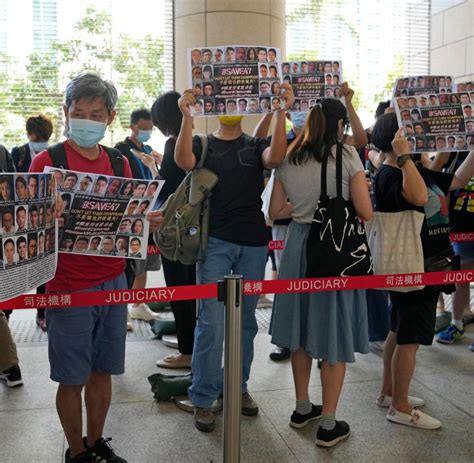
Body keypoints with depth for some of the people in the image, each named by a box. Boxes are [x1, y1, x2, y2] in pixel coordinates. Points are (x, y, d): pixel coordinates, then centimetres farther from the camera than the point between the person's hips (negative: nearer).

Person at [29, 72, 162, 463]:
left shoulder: (119, 162, 9)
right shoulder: (47, 161, -6)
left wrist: (148, 222, -6)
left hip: (113, 281, 4)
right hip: (68, 286, -4)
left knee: (102, 372, 14)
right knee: (72, 378, 6)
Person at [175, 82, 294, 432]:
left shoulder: (256, 145, 10)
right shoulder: (203, 144, 7)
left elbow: (276, 157, -13)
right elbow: (183, 161, -16)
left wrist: (281, 112, -23)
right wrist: (187, 116, -27)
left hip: (253, 244, 3)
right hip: (215, 242, -2)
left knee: (246, 320, 11)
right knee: (212, 322, -4)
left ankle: (238, 386, 26)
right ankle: (203, 398, 7)